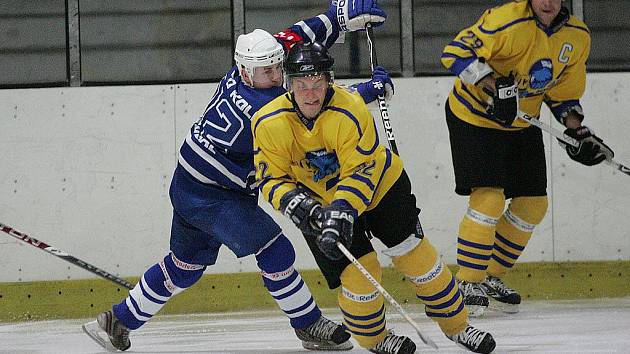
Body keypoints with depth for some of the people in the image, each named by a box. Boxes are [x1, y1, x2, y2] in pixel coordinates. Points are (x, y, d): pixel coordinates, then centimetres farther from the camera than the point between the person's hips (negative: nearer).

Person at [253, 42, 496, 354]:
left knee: (414, 252, -3)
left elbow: (360, 172, -29)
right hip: (320, 201, 1)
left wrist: (342, 211, -42)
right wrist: (295, 203, -32)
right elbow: (271, 179, -13)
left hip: (377, 182, -1)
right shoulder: (269, 123, -22)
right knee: (358, 270, -12)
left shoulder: (350, 109, -31)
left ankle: (456, 325, 13)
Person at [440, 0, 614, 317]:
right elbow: (456, 52, -27)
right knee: (488, 199, -17)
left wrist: (577, 131, -4)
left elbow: (563, 92, 8)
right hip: (475, 117, -7)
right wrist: (491, 85, -38)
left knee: (533, 204, 8)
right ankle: (468, 282, -3)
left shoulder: (577, 38, -5)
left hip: (522, 124, 7)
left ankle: (492, 277, 25)